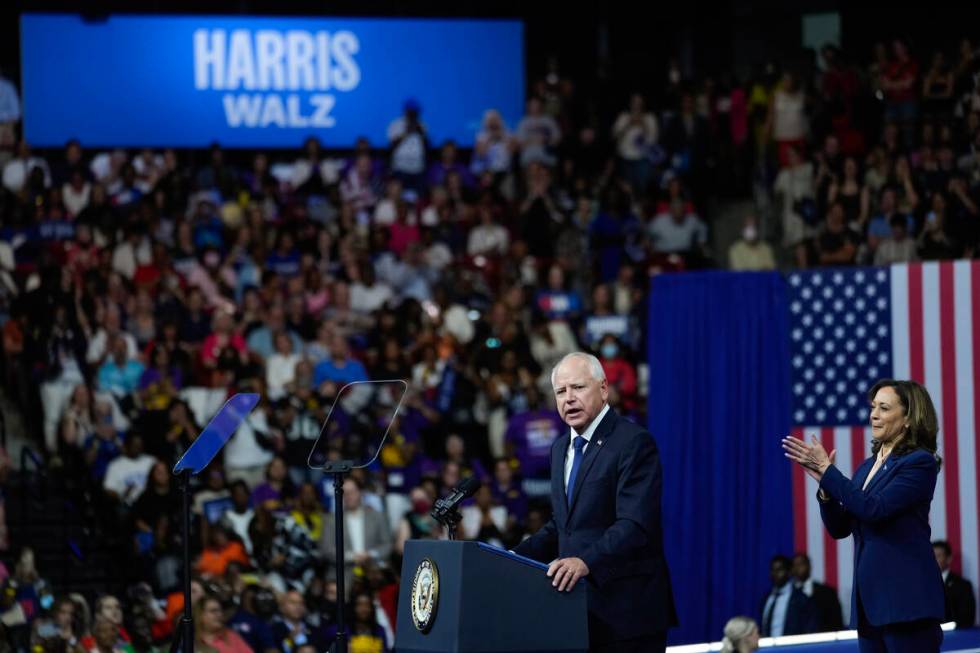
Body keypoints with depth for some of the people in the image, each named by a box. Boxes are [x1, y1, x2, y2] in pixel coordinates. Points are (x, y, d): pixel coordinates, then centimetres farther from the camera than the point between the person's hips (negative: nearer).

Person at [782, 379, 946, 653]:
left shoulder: (920, 463, -7)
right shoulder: (868, 467, 18)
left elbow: (875, 509, -18)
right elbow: (840, 528, 16)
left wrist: (827, 471, -14)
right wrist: (824, 485, -1)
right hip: (870, 599, 8)